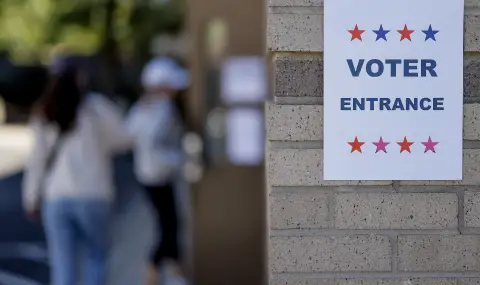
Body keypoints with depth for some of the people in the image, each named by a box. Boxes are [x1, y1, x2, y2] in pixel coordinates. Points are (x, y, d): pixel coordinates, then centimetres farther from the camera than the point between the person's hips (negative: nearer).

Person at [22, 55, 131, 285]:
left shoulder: (44, 114, 6)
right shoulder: (95, 107, -4)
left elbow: (36, 159, 5)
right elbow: (122, 140, 0)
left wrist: (31, 197, 11)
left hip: (56, 198, 2)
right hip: (92, 195, -2)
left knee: (62, 265, 4)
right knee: (96, 256, 15)